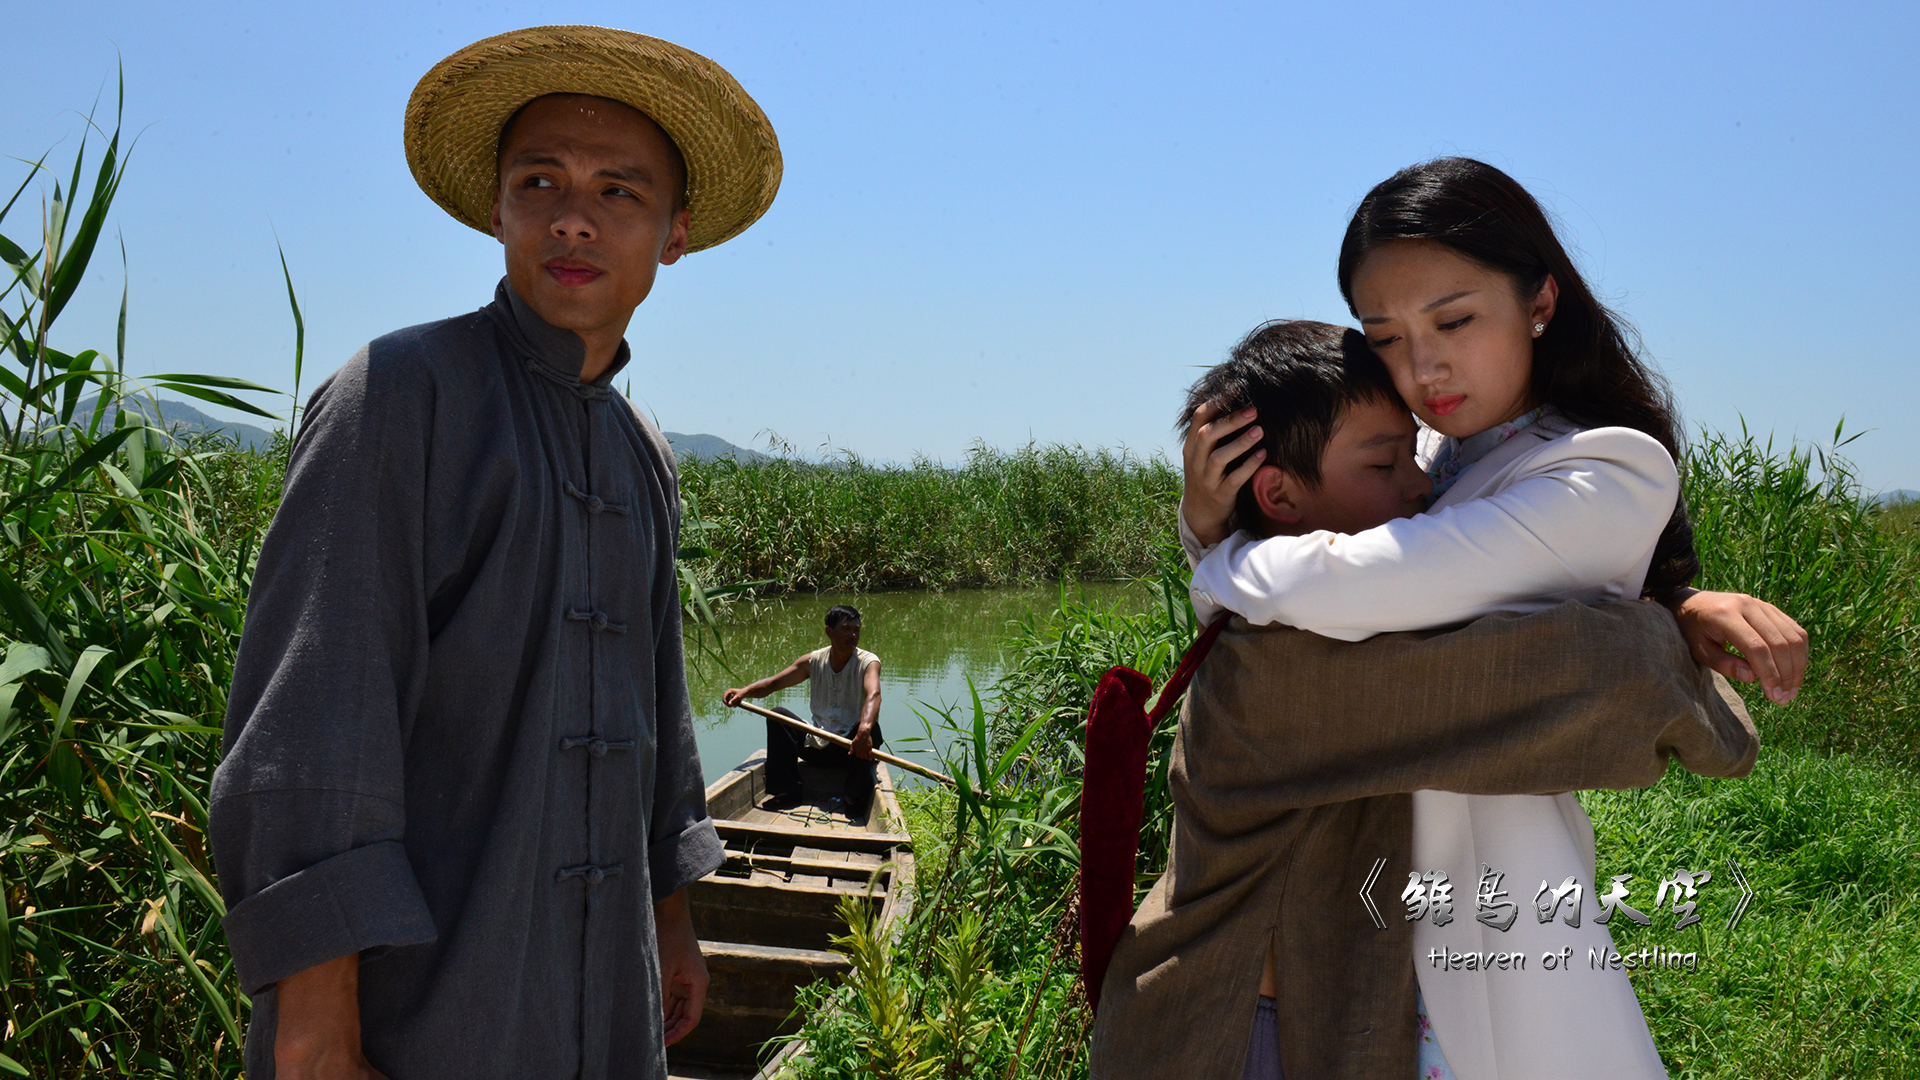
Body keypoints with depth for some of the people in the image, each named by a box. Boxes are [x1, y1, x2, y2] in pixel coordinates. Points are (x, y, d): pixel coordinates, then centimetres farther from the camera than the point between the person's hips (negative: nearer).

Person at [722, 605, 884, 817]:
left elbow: (873, 694, -31)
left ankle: (854, 797, -30)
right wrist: (743, 691, -23)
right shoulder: (814, 661, 3)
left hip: (851, 749, -4)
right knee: (778, 716, -13)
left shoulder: (868, 662, -10)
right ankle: (786, 790, -16)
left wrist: (865, 729, -53)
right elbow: (774, 682, -1)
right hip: (817, 748, 4)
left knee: (871, 728, -33)